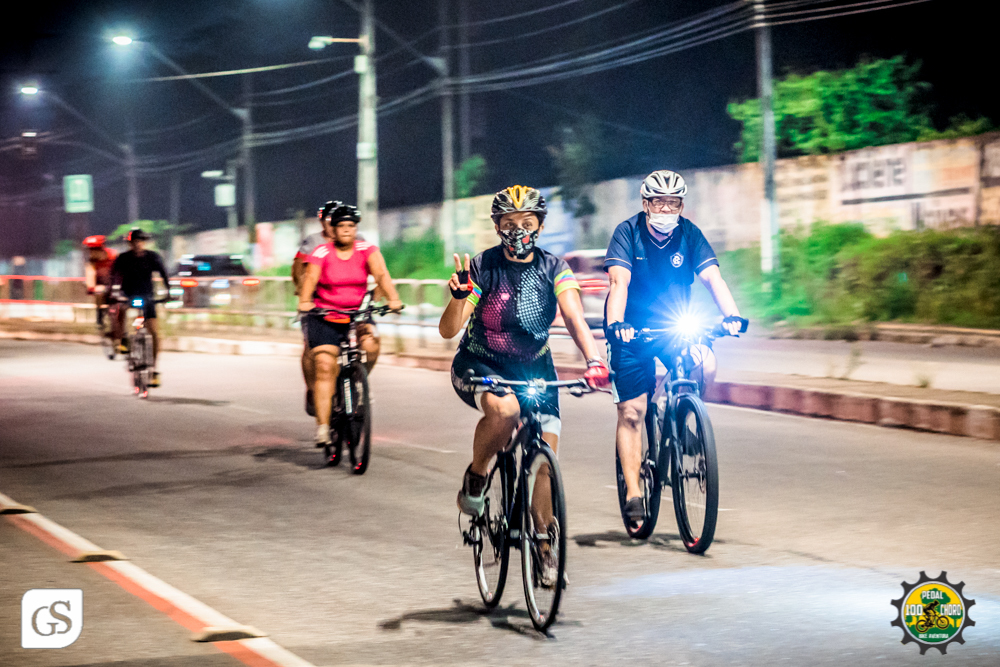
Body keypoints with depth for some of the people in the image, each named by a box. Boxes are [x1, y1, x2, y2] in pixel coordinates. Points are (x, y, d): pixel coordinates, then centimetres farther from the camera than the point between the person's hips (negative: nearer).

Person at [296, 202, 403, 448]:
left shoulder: (367, 250, -1)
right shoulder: (321, 252, -6)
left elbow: (381, 273, -15)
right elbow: (310, 277, -18)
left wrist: (393, 298, -32)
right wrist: (304, 301, -38)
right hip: (325, 318, -2)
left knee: (371, 344, -27)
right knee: (324, 367, -13)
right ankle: (322, 427, -12)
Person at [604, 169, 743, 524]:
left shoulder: (689, 235, -7)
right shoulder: (628, 233, -14)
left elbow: (712, 277, -17)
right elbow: (619, 281, -26)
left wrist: (730, 315, -36)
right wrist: (616, 324, -43)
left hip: (674, 327, 2)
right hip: (631, 331, -2)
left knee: (706, 365, -27)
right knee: (631, 412, -7)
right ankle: (633, 492, -1)